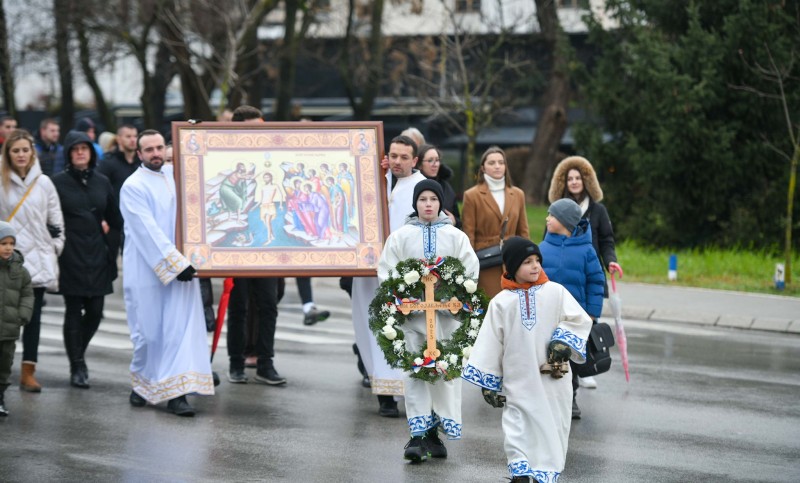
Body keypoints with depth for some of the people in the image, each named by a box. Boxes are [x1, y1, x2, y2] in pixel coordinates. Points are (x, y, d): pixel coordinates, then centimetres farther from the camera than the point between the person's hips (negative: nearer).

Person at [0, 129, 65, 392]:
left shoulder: (43, 183, 7)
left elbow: (56, 220, 13)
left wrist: (56, 247, 8)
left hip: (38, 257, 2)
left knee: (33, 316, 2)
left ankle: (28, 372, 6)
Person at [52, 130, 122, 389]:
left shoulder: (102, 182, 10)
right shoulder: (59, 182, -1)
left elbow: (115, 218, 13)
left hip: (97, 255, 3)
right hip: (71, 256, -3)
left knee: (95, 310, 2)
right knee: (74, 311, -2)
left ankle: (78, 355, 27)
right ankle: (77, 367, 7)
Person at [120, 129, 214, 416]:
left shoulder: (175, 175, 11)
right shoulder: (133, 187, -8)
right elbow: (149, 231, -14)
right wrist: (177, 263, -19)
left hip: (181, 267, 4)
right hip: (147, 271, -4)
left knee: (182, 327, -6)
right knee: (149, 331, 3)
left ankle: (177, 392, -9)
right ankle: (143, 384, 24)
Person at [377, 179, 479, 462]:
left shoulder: (455, 236, 7)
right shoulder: (401, 236, 6)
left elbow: (470, 271, 3)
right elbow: (386, 272, 4)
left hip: (447, 313, 1)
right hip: (412, 312, -1)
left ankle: (435, 432, 10)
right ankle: (418, 434, -6)